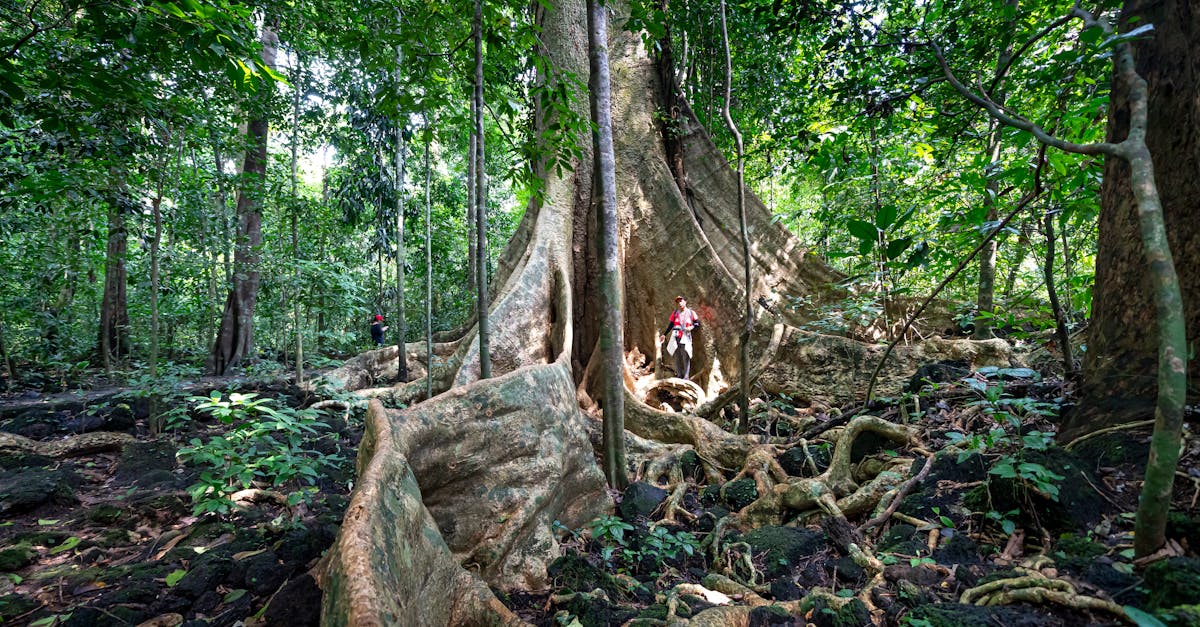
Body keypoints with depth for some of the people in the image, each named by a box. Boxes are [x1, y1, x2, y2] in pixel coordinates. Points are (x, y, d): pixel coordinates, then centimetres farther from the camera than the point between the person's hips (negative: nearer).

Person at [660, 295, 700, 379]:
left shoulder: (691, 313, 4)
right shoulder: (675, 313, 9)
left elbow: (697, 323, 8)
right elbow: (670, 325, 14)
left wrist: (692, 327, -11)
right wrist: (664, 334, 9)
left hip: (686, 337, -2)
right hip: (676, 337, 2)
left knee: (686, 357, -8)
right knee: (677, 357, 4)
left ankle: (686, 377, -6)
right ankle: (679, 375, 11)